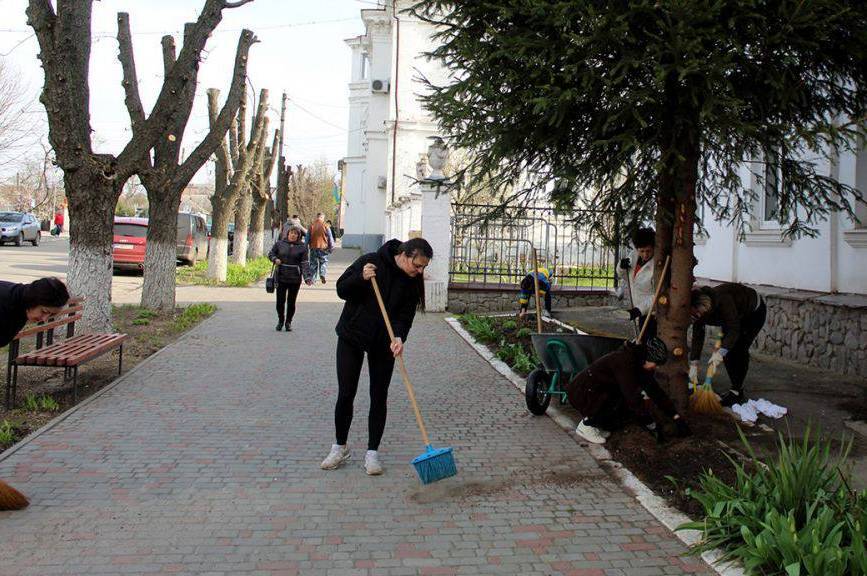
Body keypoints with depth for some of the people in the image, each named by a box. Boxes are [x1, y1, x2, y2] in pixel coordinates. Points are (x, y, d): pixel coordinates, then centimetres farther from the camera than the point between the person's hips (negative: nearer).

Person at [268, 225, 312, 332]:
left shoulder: (302, 247, 0)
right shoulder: (280, 243, 4)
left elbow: (305, 264, -4)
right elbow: (270, 253, 15)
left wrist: (307, 277, -14)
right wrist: (275, 259, -7)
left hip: (295, 279, -1)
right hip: (281, 277, 1)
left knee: (291, 302, 6)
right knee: (280, 301, 2)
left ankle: (288, 322, 22)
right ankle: (280, 321, 23)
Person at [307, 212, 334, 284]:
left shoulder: (311, 226, 1)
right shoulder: (325, 226, -5)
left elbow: (307, 237, 6)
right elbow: (330, 238, -2)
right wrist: (331, 247, 6)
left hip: (313, 247, 2)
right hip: (323, 247, -2)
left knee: (313, 263, 10)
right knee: (324, 262, 7)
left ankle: (311, 278, 9)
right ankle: (322, 274, -15)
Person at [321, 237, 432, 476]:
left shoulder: (412, 282, -6)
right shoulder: (371, 261, -16)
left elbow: (405, 315, -9)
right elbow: (341, 289, -10)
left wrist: (399, 337, -28)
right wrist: (360, 278, -29)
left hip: (384, 343, 2)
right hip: (351, 337, -2)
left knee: (379, 397, 3)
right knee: (345, 394, 1)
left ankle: (372, 452, 14)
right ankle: (340, 447, 19)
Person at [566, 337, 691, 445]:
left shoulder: (638, 362, 1)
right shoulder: (624, 362, -27)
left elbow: (655, 391, 8)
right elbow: (633, 397, -29)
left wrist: (676, 417, 6)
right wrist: (652, 426, -22)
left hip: (599, 392, 9)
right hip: (581, 393, -9)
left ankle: (596, 422, 8)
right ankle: (587, 424, -12)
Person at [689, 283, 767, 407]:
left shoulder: (722, 300, -42)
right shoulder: (699, 312, -20)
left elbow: (734, 330, -43)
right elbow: (697, 337, -16)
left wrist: (721, 352, -52)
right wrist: (693, 365, -19)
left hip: (754, 311, -7)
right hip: (736, 315, 7)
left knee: (739, 349, -16)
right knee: (727, 351, -3)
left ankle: (737, 393, -10)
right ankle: (735, 389, 9)